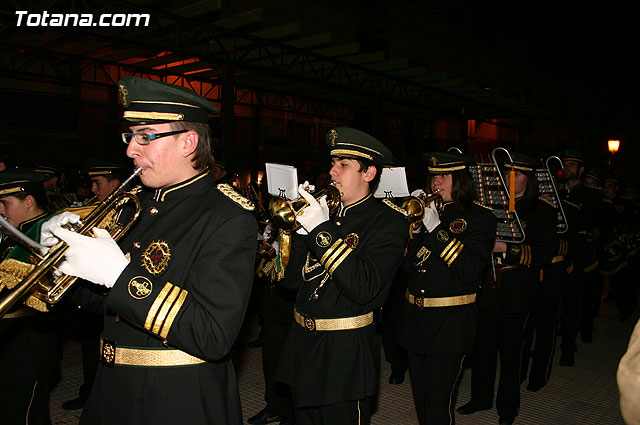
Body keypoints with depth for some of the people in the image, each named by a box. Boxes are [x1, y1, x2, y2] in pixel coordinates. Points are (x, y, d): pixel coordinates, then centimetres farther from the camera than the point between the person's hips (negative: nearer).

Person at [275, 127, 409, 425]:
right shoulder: (322, 210, 6)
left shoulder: (389, 221, -11)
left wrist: (321, 230, -25)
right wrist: (302, 230, -10)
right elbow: (291, 280, 4)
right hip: (302, 344, 6)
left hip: (346, 355, -6)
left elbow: (364, 289, -25)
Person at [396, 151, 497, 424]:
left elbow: (471, 271, -19)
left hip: (449, 323, -5)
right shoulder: (425, 210, 10)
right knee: (420, 399, 18)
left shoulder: (479, 217, -4)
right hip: (415, 317, 6)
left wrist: (436, 228, -21)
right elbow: (406, 264, 4)